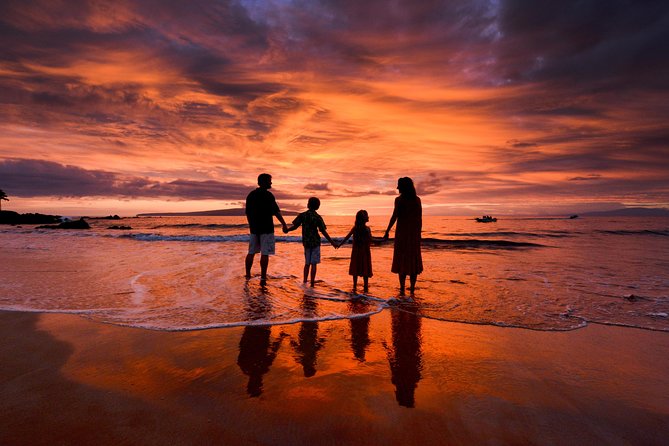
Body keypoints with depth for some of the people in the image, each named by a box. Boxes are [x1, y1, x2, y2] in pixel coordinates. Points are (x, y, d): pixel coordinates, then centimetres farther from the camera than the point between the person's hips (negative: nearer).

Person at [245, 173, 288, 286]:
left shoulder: (251, 195, 11)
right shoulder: (268, 195, -11)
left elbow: (247, 212, 15)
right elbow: (276, 212, -14)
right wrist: (284, 224, -8)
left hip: (254, 228, 7)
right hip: (266, 228, -7)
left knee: (251, 252, 14)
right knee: (265, 253, -4)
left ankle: (248, 275, 21)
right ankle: (263, 278, -3)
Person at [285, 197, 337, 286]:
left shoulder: (302, 215, -1)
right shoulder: (318, 217, -7)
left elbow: (295, 226, -2)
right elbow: (323, 232, -9)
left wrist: (287, 230, 17)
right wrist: (331, 242, -2)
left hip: (306, 242, 3)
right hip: (315, 242, -3)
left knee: (307, 263, 14)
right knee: (313, 264, 1)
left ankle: (305, 282, 9)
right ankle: (312, 284, 1)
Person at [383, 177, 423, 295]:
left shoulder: (399, 200, -8)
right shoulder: (417, 200, 5)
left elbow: (394, 216, -13)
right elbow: (420, 219, 6)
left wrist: (387, 232, -7)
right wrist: (418, 234, 14)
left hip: (402, 233, -4)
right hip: (414, 232, 4)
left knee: (401, 260, 2)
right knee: (413, 260, 11)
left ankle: (402, 288, 2)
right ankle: (412, 287, 17)